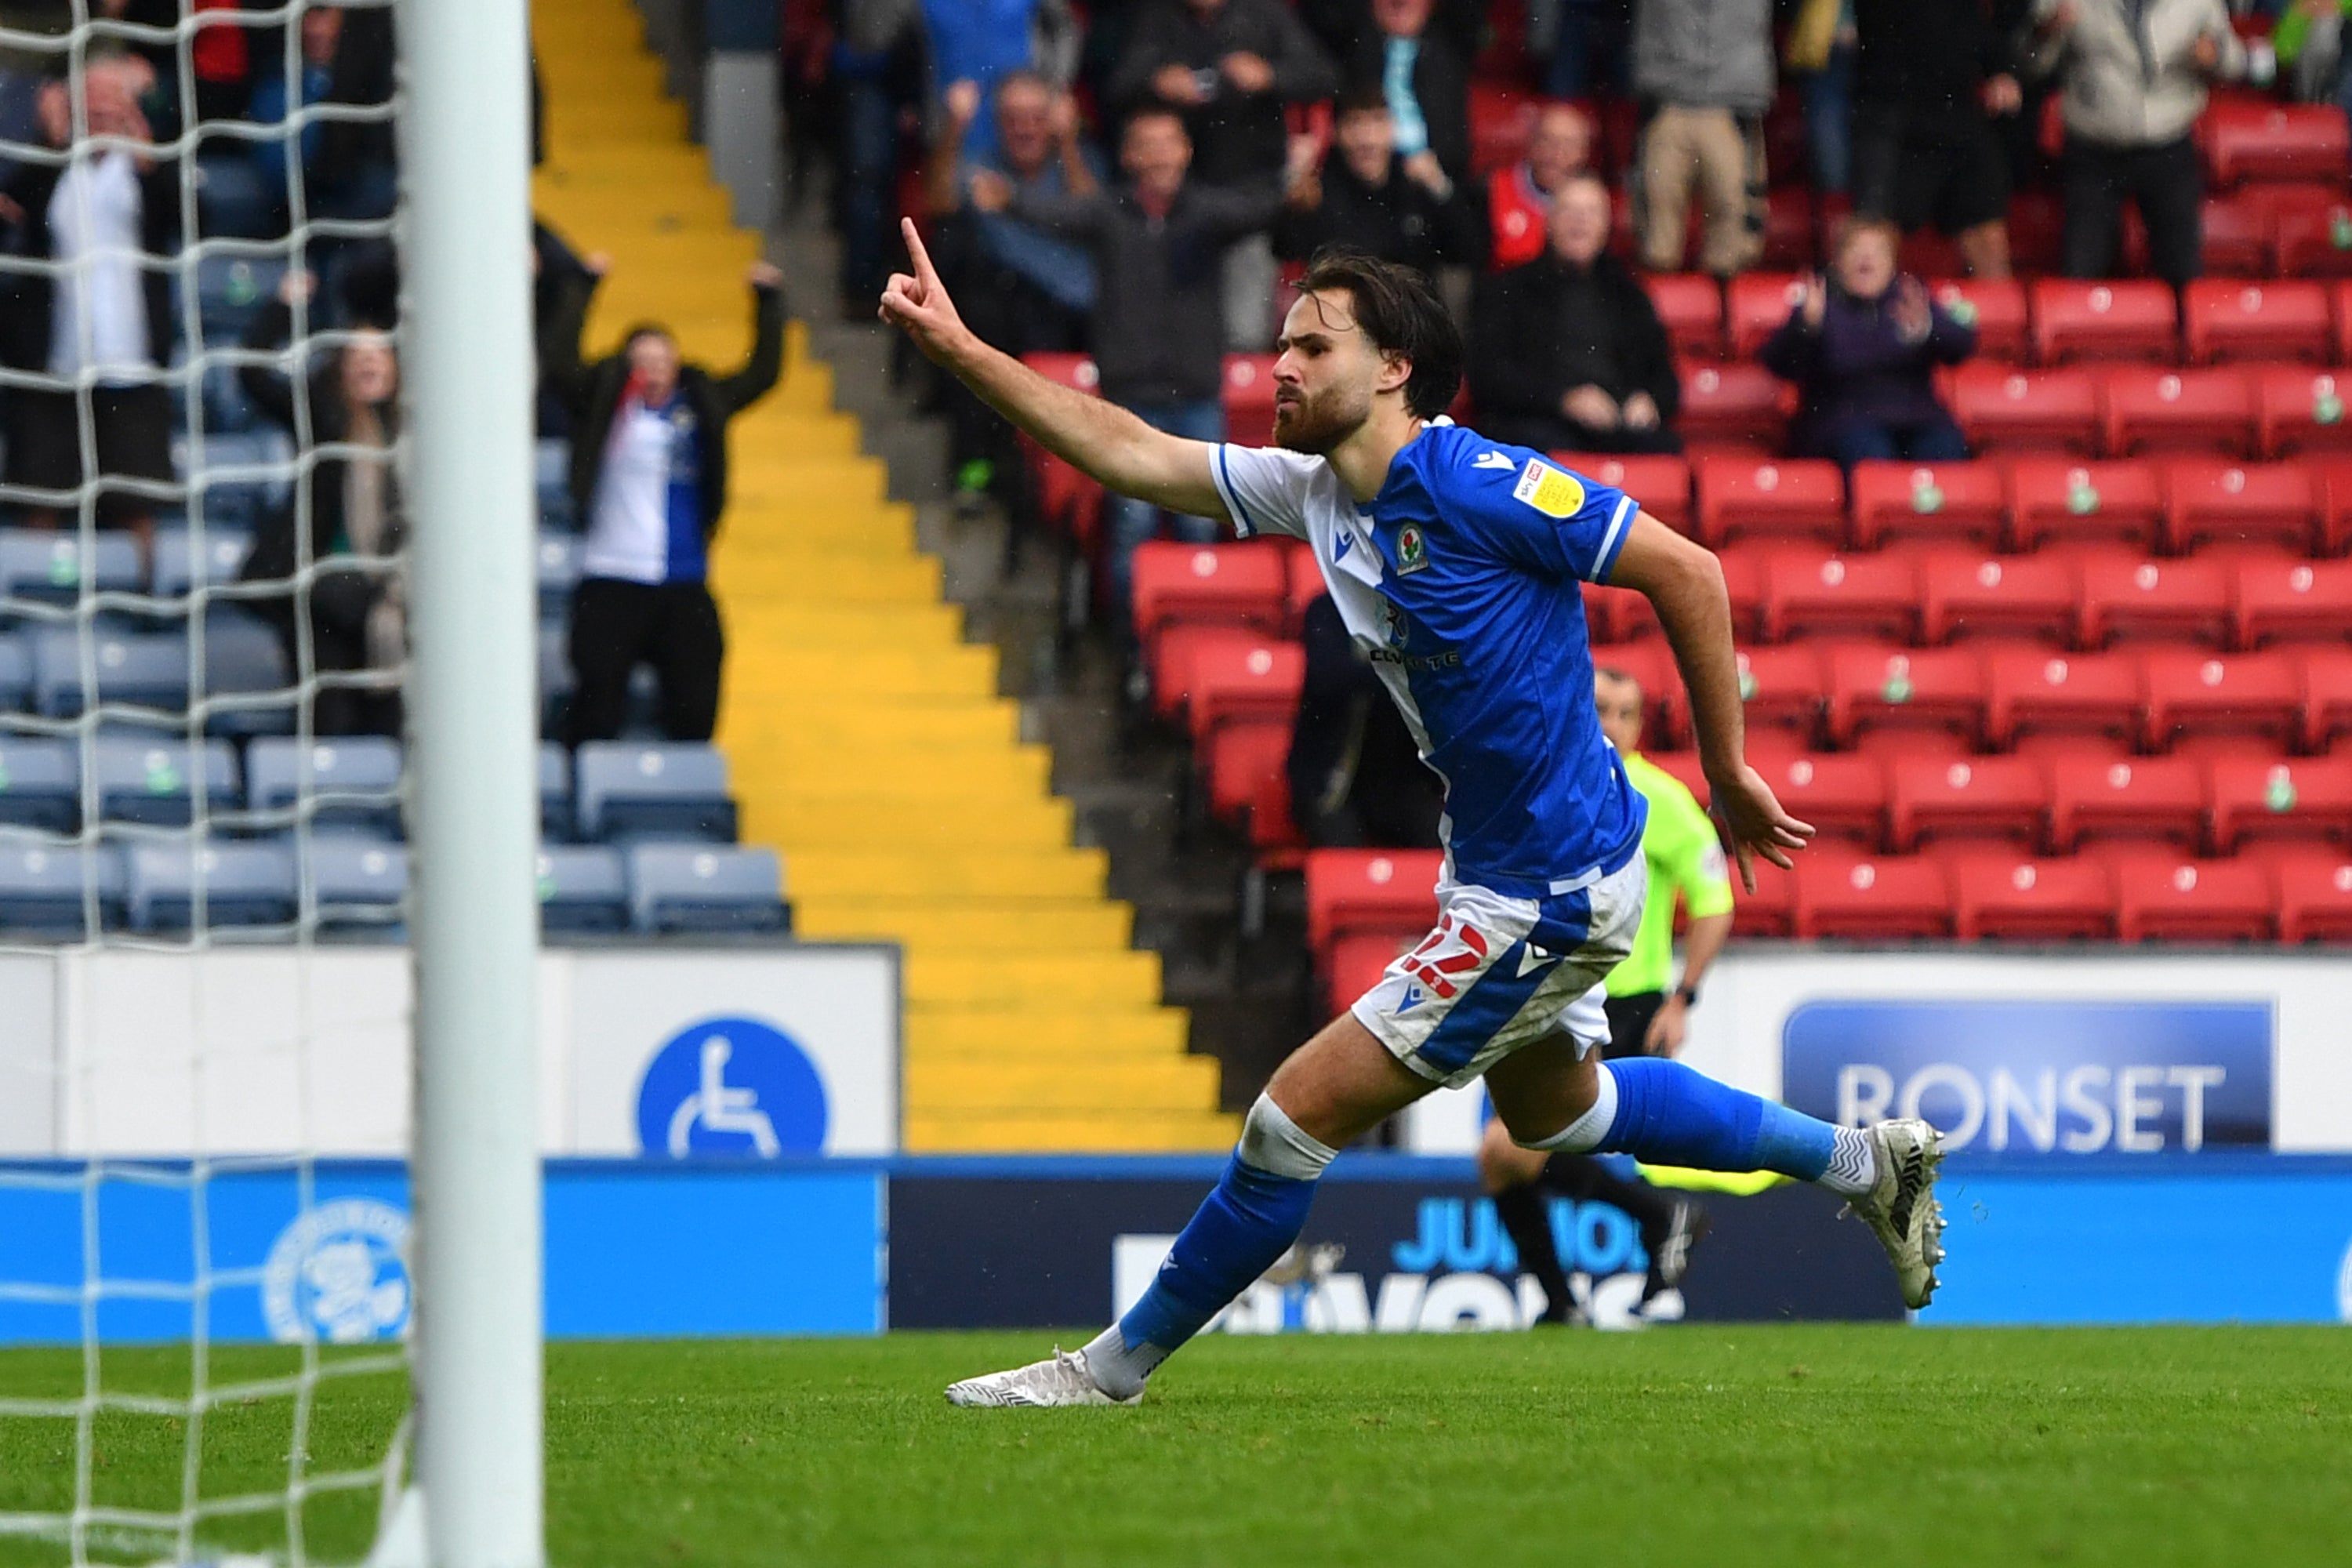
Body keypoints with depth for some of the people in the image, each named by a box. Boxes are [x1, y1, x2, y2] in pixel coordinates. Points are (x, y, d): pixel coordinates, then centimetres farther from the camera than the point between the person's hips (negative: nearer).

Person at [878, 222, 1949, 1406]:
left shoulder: (1474, 484, -23)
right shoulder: (1319, 491, 2)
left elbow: (1685, 572, -20)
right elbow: (1133, 454, 5)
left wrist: (1728, 773, -15)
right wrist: (958, 348, -3)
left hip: (1551, 889, -10)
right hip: (1500, 869, 10)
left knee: (1301, 1115, -7)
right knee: (1550, 1105, 32)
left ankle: (1118, 1365, 6)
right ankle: (1863, 1163, 43)